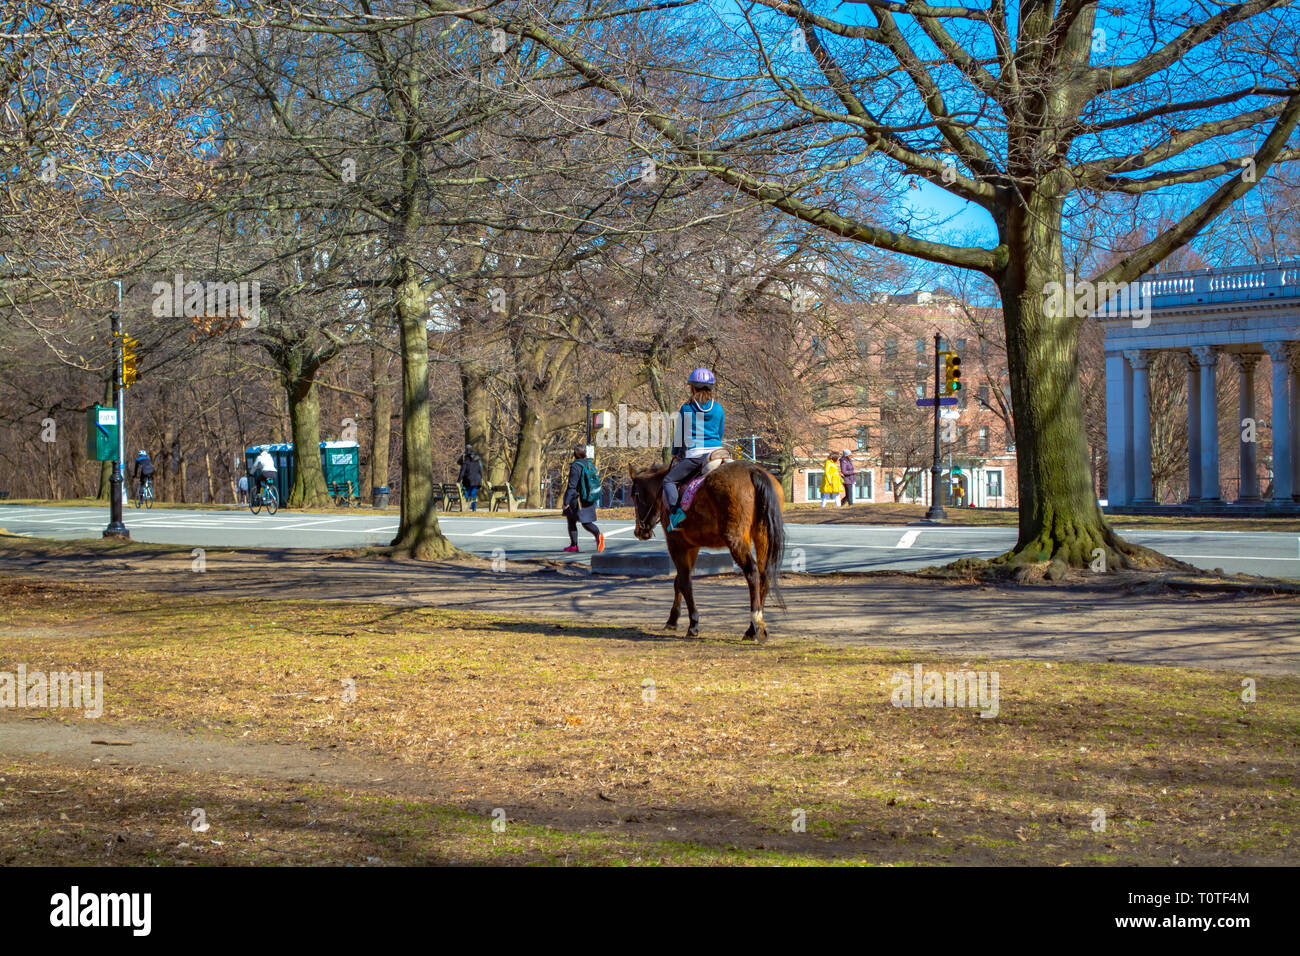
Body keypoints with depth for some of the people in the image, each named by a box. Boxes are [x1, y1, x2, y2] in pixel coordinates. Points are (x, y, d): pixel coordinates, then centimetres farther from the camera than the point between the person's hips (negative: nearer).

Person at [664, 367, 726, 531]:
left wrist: (675, 454, 23)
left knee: (669, 480, 6)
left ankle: (675, 510, -16)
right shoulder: (719, 409, 8)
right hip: (717, 452, 3)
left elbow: (678, 436, 8)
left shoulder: (686, 409, 0)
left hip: (694, 455, -3)